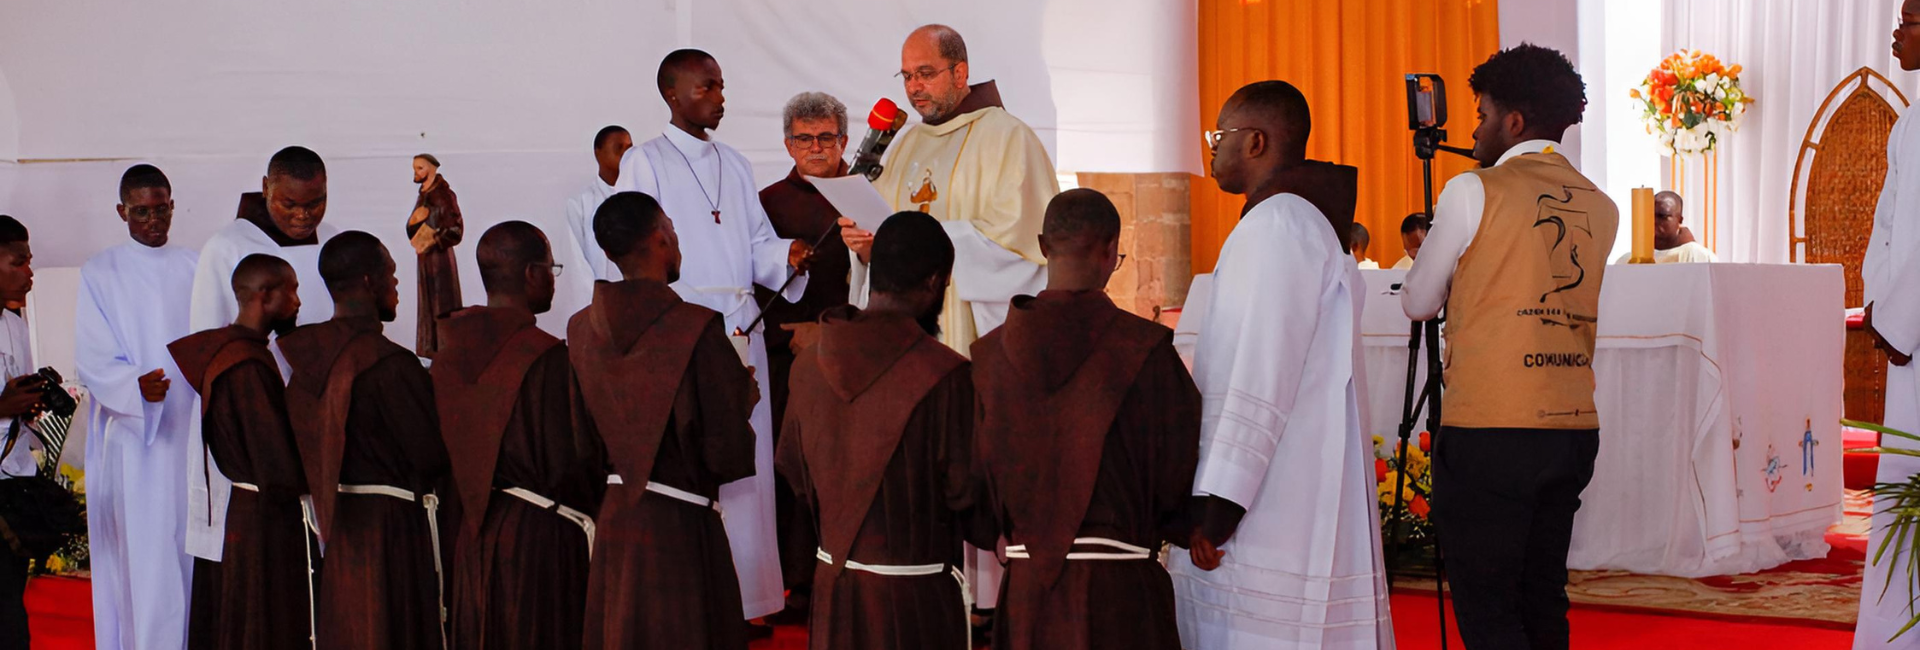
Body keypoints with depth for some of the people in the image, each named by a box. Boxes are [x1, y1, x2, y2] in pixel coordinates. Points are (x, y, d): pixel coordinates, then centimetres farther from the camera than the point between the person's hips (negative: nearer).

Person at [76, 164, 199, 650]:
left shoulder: (194, 268, 12)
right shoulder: (100, 273, 3)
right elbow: (92, 360, -6)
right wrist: (137, 386, -24)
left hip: (189, 433, 3)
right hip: (133, 441, -3)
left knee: (189, 552, 2)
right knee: (143, 558, -6)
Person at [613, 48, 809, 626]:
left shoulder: (734, 165, 18)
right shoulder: (645, 162, 0)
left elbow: (757, 243, 15)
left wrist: (787, 255, -8)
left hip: (742, 326, 6)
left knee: (746, 464, 4)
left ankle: (743, 597, 10)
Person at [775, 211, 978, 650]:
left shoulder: (809, 366, -1)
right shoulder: (945, 375, -18)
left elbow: (795, 475, 8)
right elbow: (966, 489, -12)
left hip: (833, 581, 5)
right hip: (915, 595, -5)